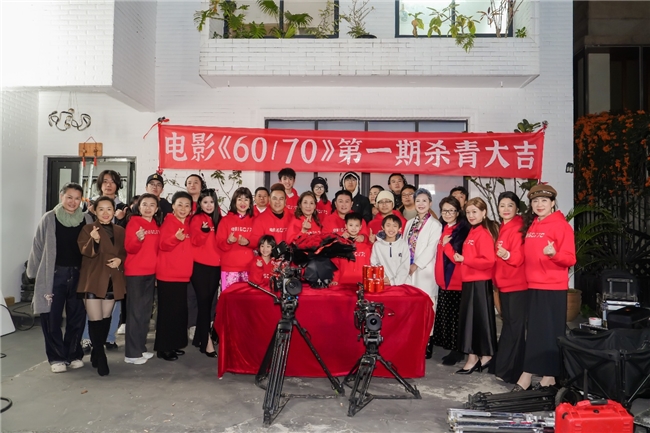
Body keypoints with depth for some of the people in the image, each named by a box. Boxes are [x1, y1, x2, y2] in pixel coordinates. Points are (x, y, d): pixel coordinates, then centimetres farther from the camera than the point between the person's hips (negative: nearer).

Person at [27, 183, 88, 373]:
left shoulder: (85, 220, 2)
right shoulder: (49, 219, -3)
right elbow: (38, 247, 2)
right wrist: (34, 272, 3)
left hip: (78, 274, 2)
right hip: (54, 274, -1)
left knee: (77, 317, 7)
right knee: (52, 318, 3)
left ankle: (74, 354, 22)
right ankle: (57, 357, 17)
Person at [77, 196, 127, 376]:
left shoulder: (120, 231, 9)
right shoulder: (88, 229, -2)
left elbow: (125, 252, 16)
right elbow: (85, 252, -15)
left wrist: (120, 260, -5)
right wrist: (95, 240, -34)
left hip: (112, 280, 4)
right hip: (93, 279, -4)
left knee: (106, 319, 10)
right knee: (95, 320, -6)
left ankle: (97, 353, 26)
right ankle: (101, 357, 4)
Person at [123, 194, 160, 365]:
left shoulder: (156, 225, 10)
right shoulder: (133, 222, -7)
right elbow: (129, 248, -15)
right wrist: (138, 239, -32)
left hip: (151, 272, 7)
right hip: (135, 272, -6)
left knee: (146, 312, 12)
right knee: (135, 312, -4)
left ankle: (141, 348, 22)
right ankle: (132, 353, 2)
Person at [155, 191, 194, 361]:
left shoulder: (188, 224, 11)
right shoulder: (168, 222, -8)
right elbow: (163, 245, -17)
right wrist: (176, 237, -34)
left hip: (183, 274, 7)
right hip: (167, 274, -7)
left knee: (180, 310, 11)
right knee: (167, 311, -2)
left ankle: (175, 344, 21)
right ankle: (163, 347, 7)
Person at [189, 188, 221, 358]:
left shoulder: (218, 219, 13)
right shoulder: (196, 219, -4)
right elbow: (195, 241, -16)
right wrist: (203, 230, -32)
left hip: (215, 265, 6)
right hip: (200, 265, -6)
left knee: (209, 302, 10)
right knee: (204, 301, -7)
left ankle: (199, 337, 23)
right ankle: (207, 341, -6)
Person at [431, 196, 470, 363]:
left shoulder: (463, 229, -9)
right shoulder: (442, 229, 13)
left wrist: (446, 244, -14)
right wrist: (439, 275, 12)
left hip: (457, 280, -7)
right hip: (443, 279, 7)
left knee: (455, 315, -2)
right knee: (444, 315, 11)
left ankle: (457, 350, 9)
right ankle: (449, 346, 22)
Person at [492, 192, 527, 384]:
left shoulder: (518, 228, -12)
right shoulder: (501, 229, 12)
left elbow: (519, 257, -20)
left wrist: (507, 255, -38)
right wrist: (496, 279, 14)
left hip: (517, 284, -9)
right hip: (504, 283, 9)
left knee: (514, 327, -3)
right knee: (508, 325, 15)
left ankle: (512, 371, 5)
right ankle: (503, 367, 26)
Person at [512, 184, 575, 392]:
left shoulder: (561, 225, -8)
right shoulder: (530, 225, 12)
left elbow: (570, 259, -13)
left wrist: (553, 253, -30)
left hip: (553, 287, -7)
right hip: (533, 286, 7)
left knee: (550, 332, -1)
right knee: (534, 331, 10)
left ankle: (549, 376, 8)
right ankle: (528, 374, 16)